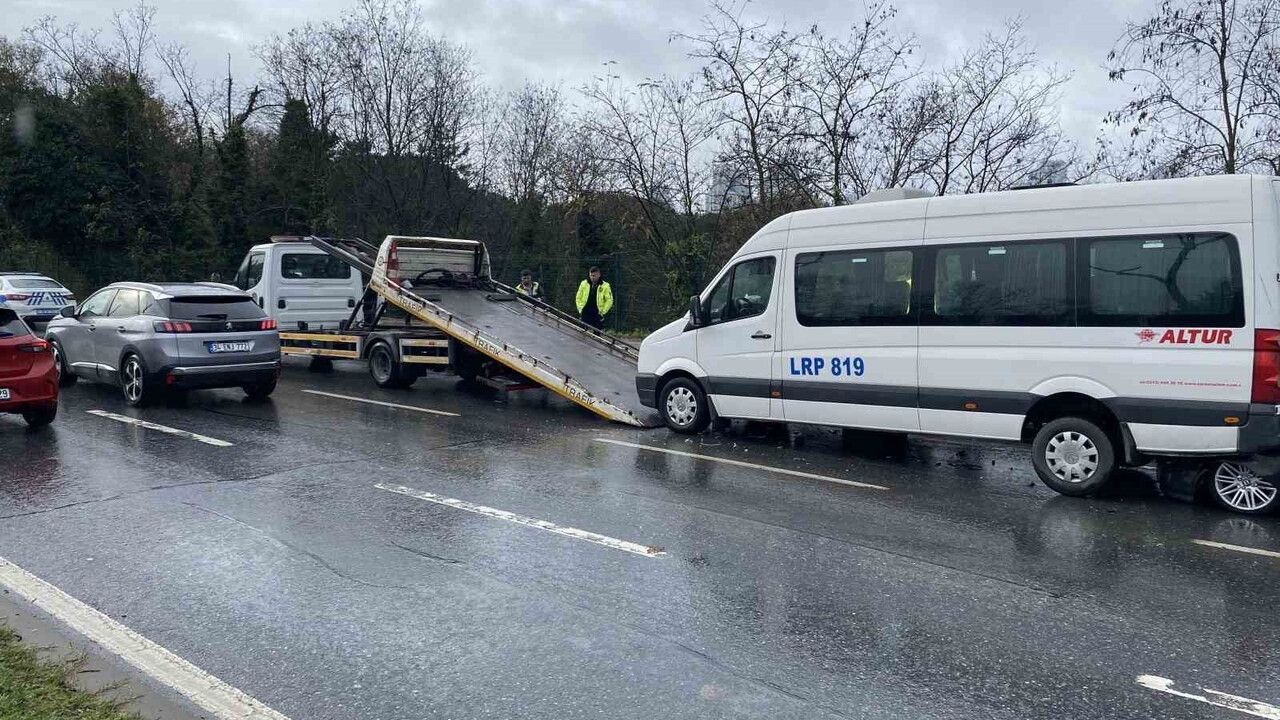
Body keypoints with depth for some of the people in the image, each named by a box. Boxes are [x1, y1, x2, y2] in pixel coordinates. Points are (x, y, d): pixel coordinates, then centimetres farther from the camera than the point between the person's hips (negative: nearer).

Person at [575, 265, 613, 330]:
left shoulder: (605, 286, -2)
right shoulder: (584, 284, 6)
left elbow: (609, 300, 0)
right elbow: (578, 297, 14)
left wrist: (603, 312, -6)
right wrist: (580, 309, 5)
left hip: (597, 315, -2)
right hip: (585, 314, 2)